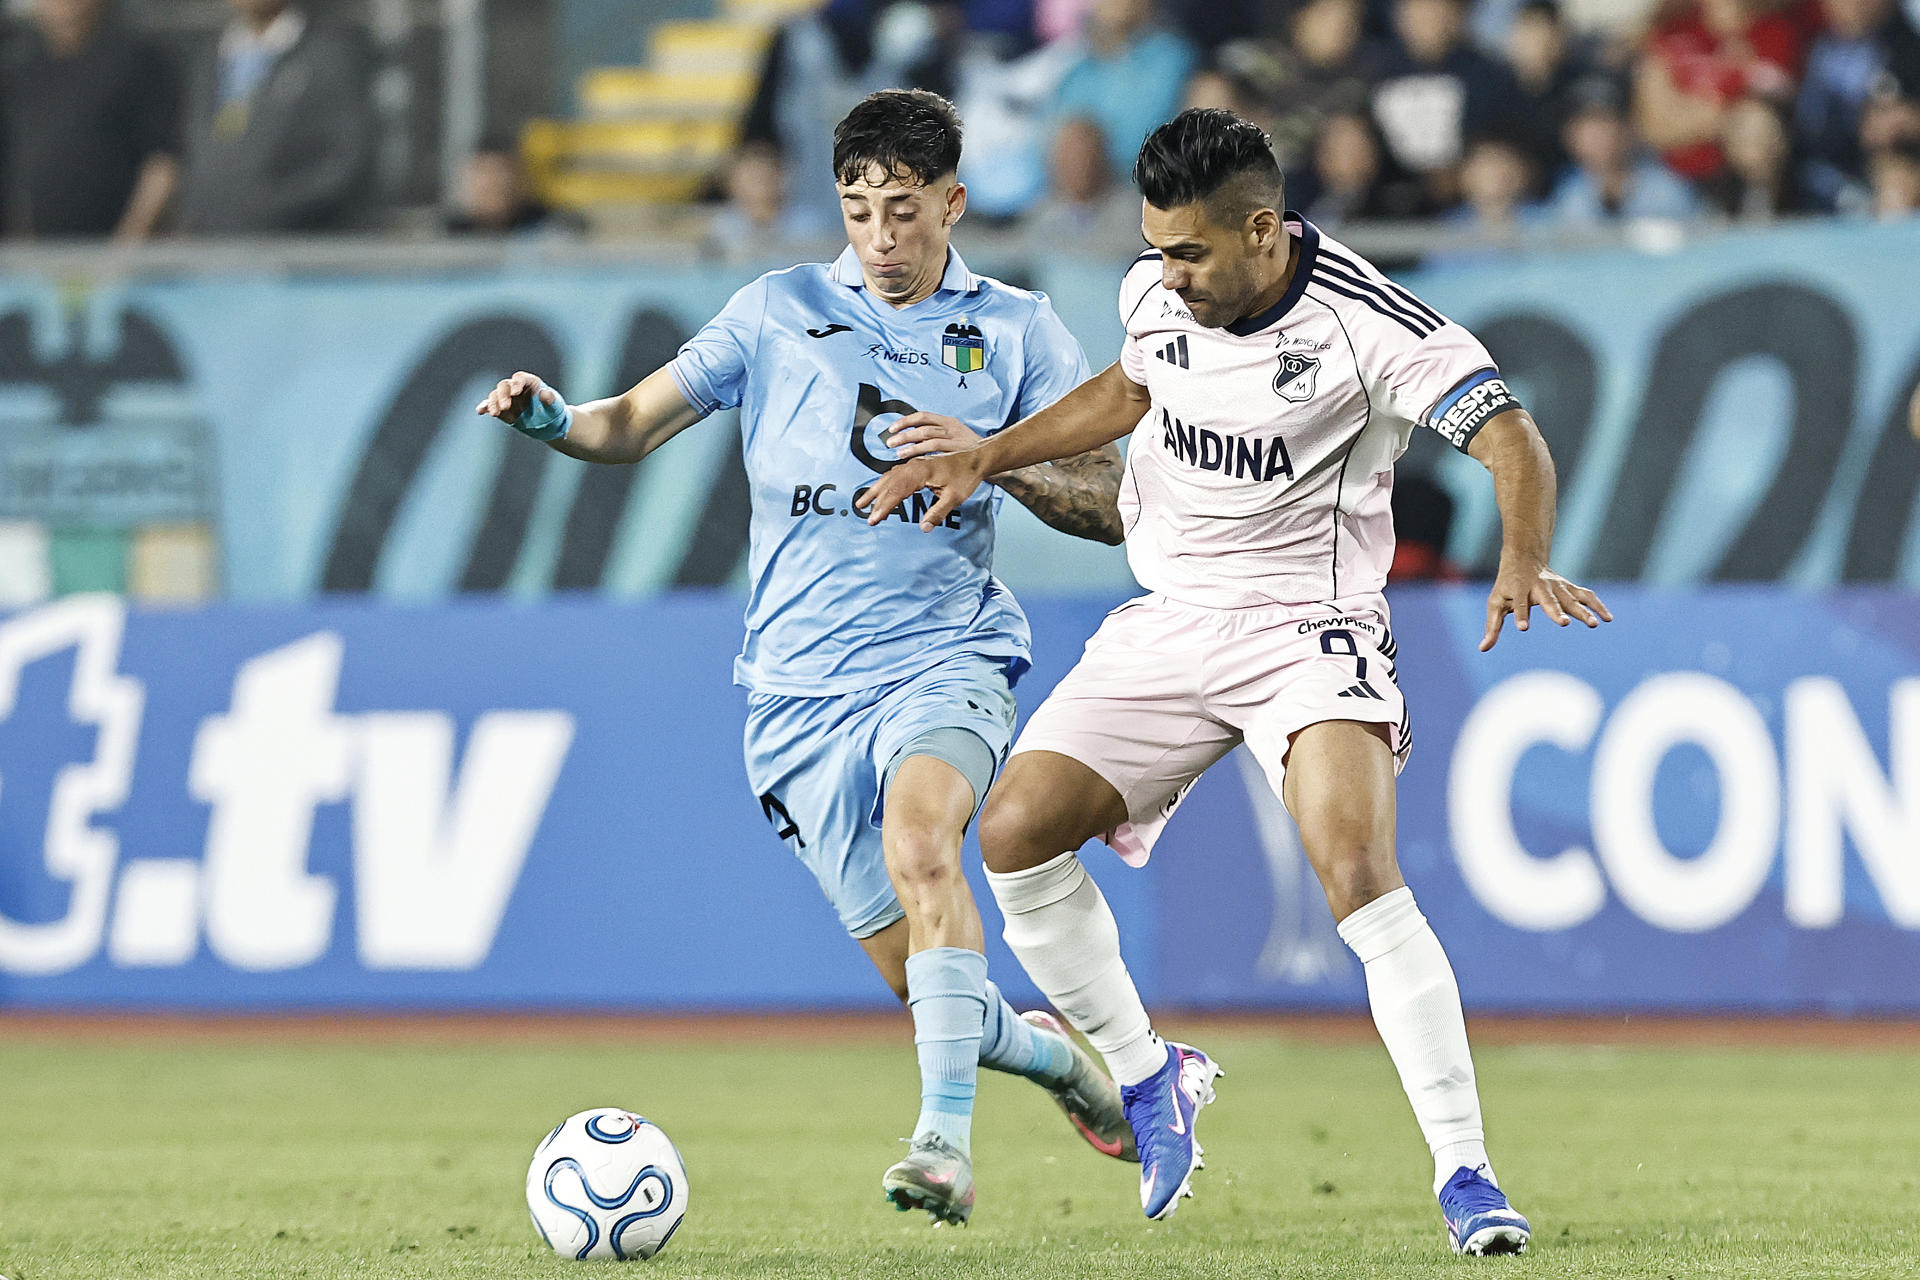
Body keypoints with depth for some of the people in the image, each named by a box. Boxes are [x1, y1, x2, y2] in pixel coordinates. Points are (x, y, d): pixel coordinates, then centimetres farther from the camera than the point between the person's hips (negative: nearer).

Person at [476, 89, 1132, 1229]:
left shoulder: (1014, 331, 7)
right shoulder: (780, 312, 8)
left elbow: (1111, 505, 4)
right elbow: (633, 428, 9)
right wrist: (551, 417, -13)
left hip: (947, 661, -2)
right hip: (804, 688, 2)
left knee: (920, 834, -34)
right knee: (916, 973, -1)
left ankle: (947, 1137, -38)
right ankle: (1046, 1051, 32)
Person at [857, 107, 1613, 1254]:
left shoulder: (1368, 322, -19)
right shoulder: (1157, 295, -1)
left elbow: (1512, 439, -24)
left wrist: (1524, 563, -43)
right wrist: (982, 460, 16)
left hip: (1307, 630, -6)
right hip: (1166, 624, 6)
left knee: (1357, 868, -27)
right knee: (1014, 832, -8)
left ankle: (1465, 1174, -21)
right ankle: (1149, 1078, 14)